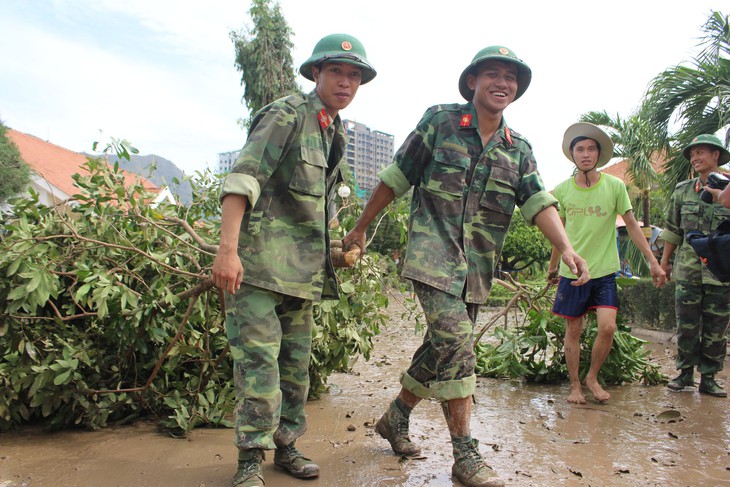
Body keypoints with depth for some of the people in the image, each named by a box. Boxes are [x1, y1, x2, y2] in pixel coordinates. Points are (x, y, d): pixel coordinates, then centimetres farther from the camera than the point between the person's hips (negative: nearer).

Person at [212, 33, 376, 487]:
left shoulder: (336, 132, 17)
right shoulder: (288, 115, -8)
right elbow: (243, 178, -18)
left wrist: (343, 244, 23)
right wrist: (228, 249, -26)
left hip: (304, 270, 8)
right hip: (259, 261, -8)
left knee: (297, 361, 13)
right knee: (259, 358, -8)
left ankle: (286, 444, 28)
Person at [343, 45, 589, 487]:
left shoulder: (519, 149, 13)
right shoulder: (440, 122, 1)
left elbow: (539, 202, 1)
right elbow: (395, 178, 3)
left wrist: (567, 248, -16)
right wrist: (360, 228, 7)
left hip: (478, 269, 5)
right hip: (434, 255, -5)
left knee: (442, 349, 10)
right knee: (456, 343, -15)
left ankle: (396, 418, 32)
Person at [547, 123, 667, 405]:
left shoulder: (615, 186, -4)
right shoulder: (562, 190, -1)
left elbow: (631, 224, 3)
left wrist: (653, 261, 0)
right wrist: (553, 265, 18)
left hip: (605, 271, 0)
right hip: (572, 271, 1)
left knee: (607, 327, -11)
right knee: (573, 330, 5)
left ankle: (592, 377, 13)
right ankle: (575, 385, 20)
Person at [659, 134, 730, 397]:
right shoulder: (682, 191, 7)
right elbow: (672, 230, 12)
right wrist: (664, 261, 12)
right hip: (688, 269, 1)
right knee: (686, 324, 3)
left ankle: (708, 377, 17)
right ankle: (685, 373, 15)